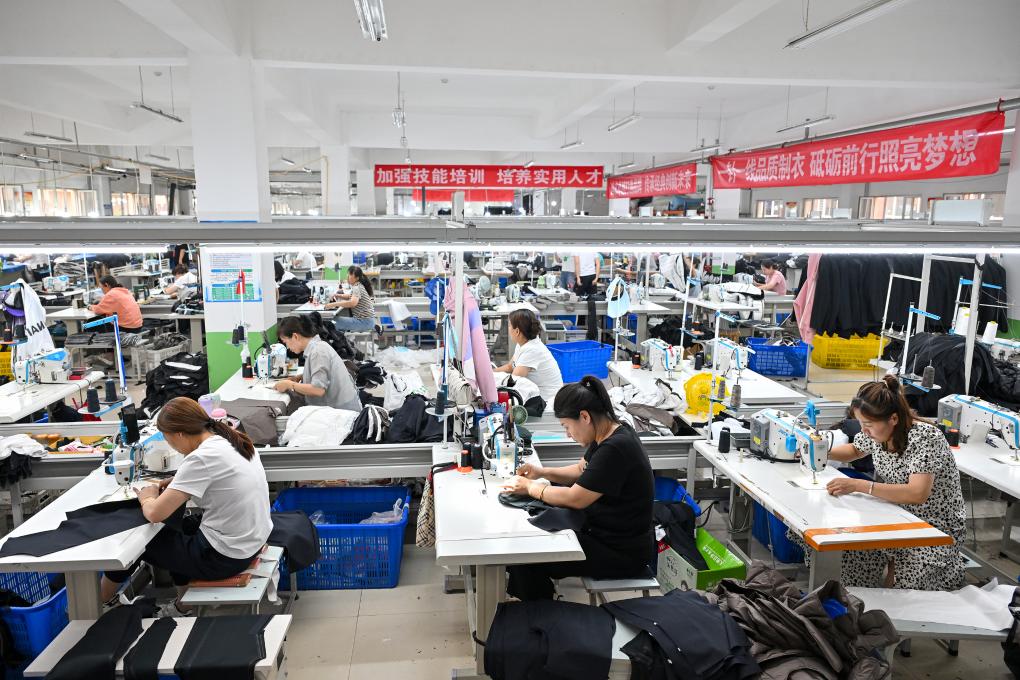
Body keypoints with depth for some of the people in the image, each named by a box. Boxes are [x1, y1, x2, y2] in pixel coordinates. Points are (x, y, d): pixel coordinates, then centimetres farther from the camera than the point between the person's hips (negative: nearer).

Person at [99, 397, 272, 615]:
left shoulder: (201, 458, -24)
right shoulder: (233, 439, 1)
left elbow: (155, 514, -20)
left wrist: (146, 498, 1)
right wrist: (177, 482, 9)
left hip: (226, 557, -7)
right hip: (254, 540, 8)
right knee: (178, 526, 30)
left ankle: (98, 600, 41)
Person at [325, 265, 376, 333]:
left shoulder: (357, 288, -16)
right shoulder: (357, 286, 12)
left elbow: (352, 303, -32)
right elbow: (351, 296, 29)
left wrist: (334, 304, -30)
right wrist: (338, 295, 12)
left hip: (365, 321, -10)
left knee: (336, 324, -17)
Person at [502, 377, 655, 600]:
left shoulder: (616, 448, -27)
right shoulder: (607, 435, 2)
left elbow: (575, 498, -24)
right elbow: (581, 470, 18)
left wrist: (531, 488, -10)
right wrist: (543, 472, 2)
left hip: (621, 553, -10)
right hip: (601, 530, 10)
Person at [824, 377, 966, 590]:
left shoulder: (925, 437, -25)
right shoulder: (877, 431, -5)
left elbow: (917, 494, -35)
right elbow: (855, 450, 19)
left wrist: (859, 485, -38)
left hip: (937, 528, -6)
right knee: (855, 552, -20)